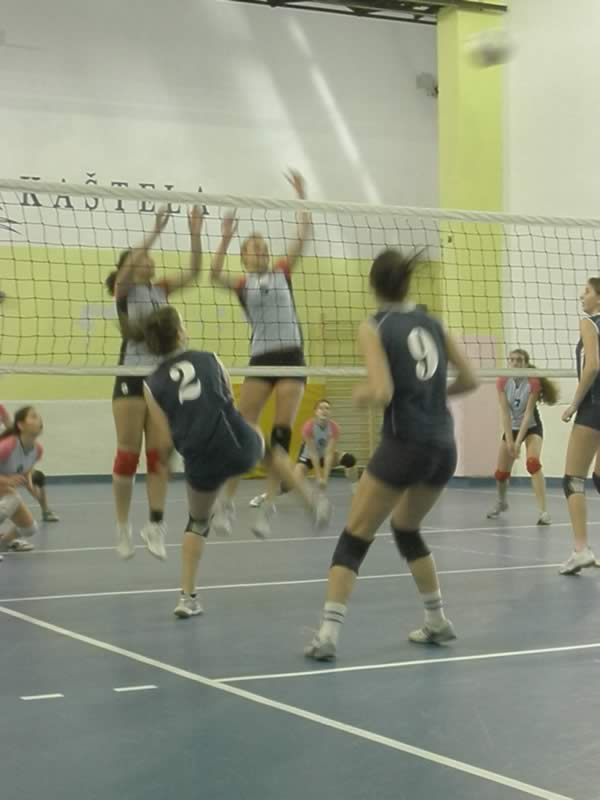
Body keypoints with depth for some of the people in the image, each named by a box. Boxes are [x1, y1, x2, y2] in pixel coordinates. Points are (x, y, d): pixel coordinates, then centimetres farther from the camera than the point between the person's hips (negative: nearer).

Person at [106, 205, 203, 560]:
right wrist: (156, 232, -29)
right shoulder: (123, 291, -2)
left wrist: (195, 233, -10)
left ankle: (156, 524, 5)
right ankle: (123, 527, 8)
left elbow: (194, 272, 2)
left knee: (160, 455, 2)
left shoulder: (161, 290, 12)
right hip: (132, 378, -5)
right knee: (128, 455, -2)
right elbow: (126, 270, -23)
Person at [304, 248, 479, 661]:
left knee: (354, 539, 3)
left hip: (404, 445, -6)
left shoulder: (374, 328, -5)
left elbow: (382, 393, -16)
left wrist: (361, 394, 4)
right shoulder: (431, 323, 11)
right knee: (407, 530, 27)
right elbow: (470, 380, 10)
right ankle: (438, 622, 30)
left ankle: (328, 634, -7)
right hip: (444, 448, 6)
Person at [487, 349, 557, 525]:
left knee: (533, 463, -28)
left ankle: (543, 512, -30)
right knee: (501, 472, 6)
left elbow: (528, 413, -24)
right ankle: (502, 503, 38)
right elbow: (505, 412, -18)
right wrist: (509, 441, -24)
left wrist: (518, 441, -28)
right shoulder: (502, 382, -16)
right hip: (511, 427, 3)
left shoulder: (534, 383, -23)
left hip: (532, 427, -3)